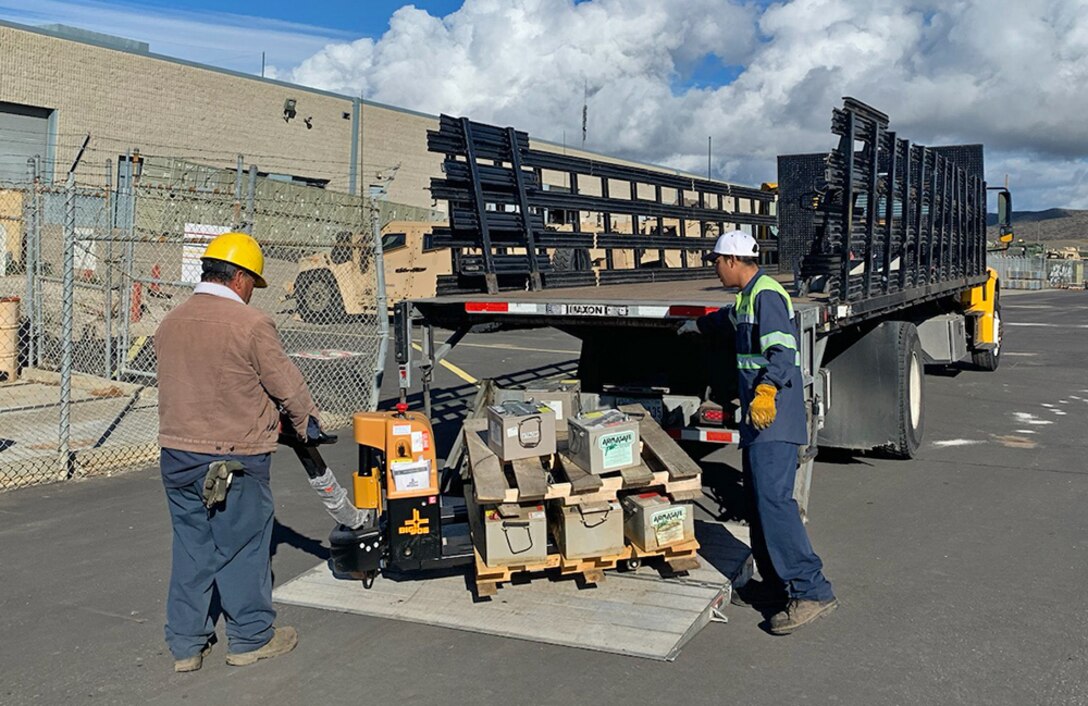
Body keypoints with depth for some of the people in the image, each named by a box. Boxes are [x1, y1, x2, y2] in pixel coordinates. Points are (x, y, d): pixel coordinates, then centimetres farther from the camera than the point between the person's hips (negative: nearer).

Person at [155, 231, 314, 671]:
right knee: (242, 546, 8)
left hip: (177, 453, 6)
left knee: (190, 547, 15)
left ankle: (186, 643, 22)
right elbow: (286, 383, -9)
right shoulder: (251, 324, -16)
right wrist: (307, 421, 8)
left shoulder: (170, 323, 6)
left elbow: (180, 385, 13)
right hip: (235, 458, -6)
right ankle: (251, 637, 22)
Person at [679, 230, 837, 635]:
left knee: (773, 499, -17)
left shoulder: (766, 295, -12)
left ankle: (812, 591, -14)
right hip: (759, 420, 11)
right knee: (759, 501, 10)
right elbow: (730, 318, 45)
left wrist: (766, 390, -38)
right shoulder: (748, 297, 21)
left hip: (773, 419, -11)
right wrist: (698, 325, 62)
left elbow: (782, 350, -24)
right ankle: (776, 585, 17)